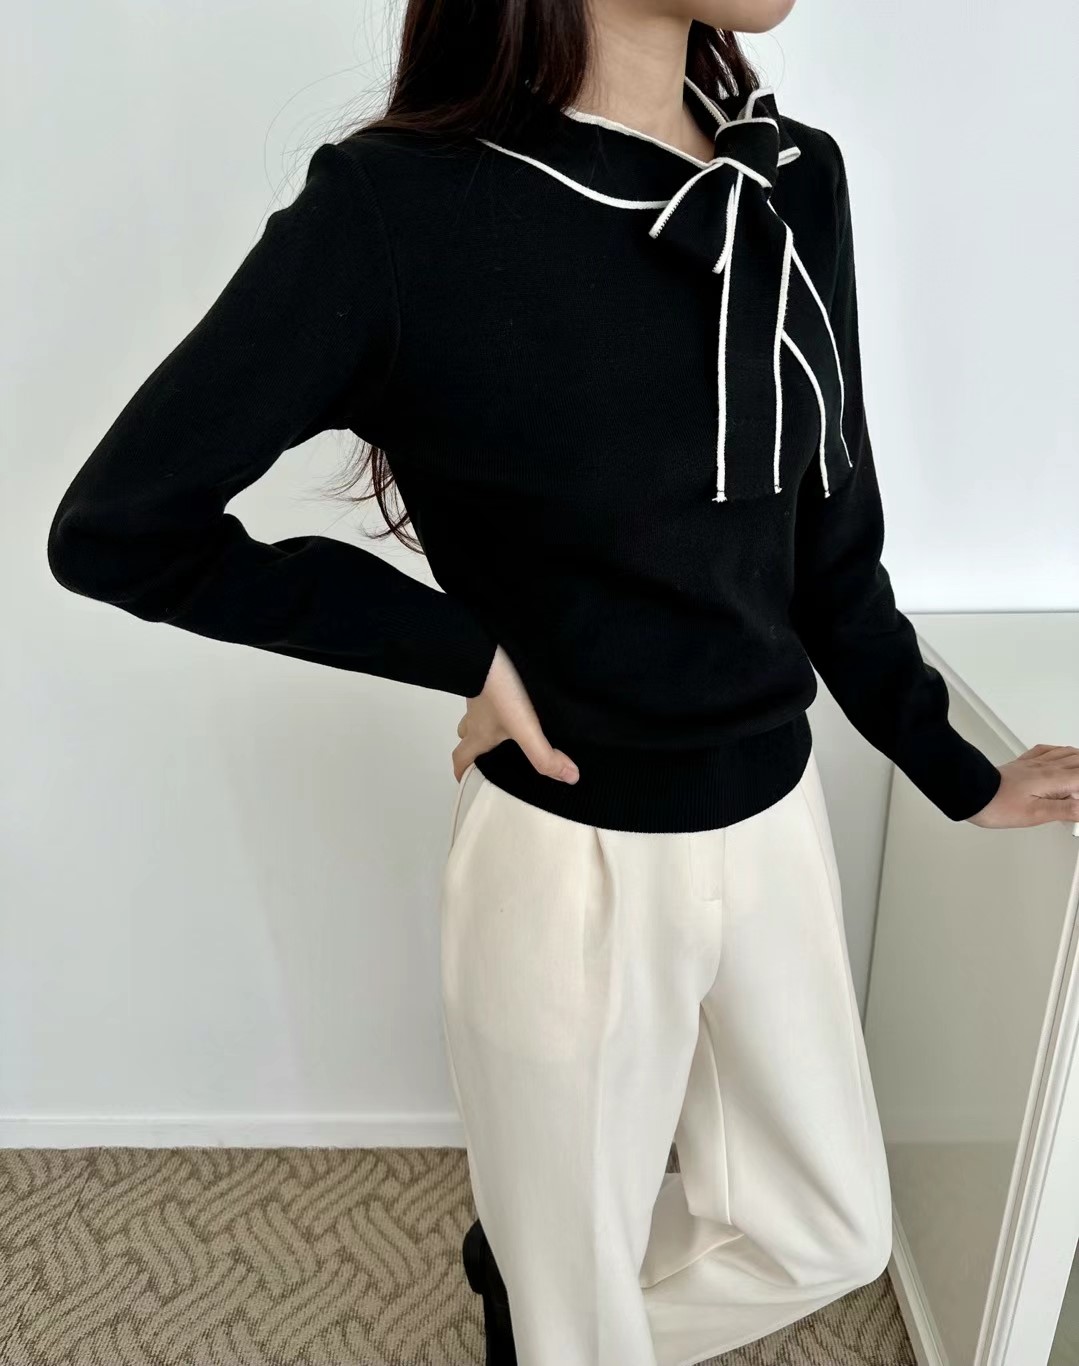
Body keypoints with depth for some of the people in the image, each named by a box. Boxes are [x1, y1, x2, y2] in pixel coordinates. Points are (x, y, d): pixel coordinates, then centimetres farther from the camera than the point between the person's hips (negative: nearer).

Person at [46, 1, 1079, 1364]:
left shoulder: (796, 179, 0)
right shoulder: (404, 206, -18)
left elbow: (829, 545, 7)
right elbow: (112, 529, -13)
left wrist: (955, 773, 13)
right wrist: (462, 650, -15)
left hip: (776, 822, 6)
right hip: (571, 858, -5)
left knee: (825, 1235, 24)